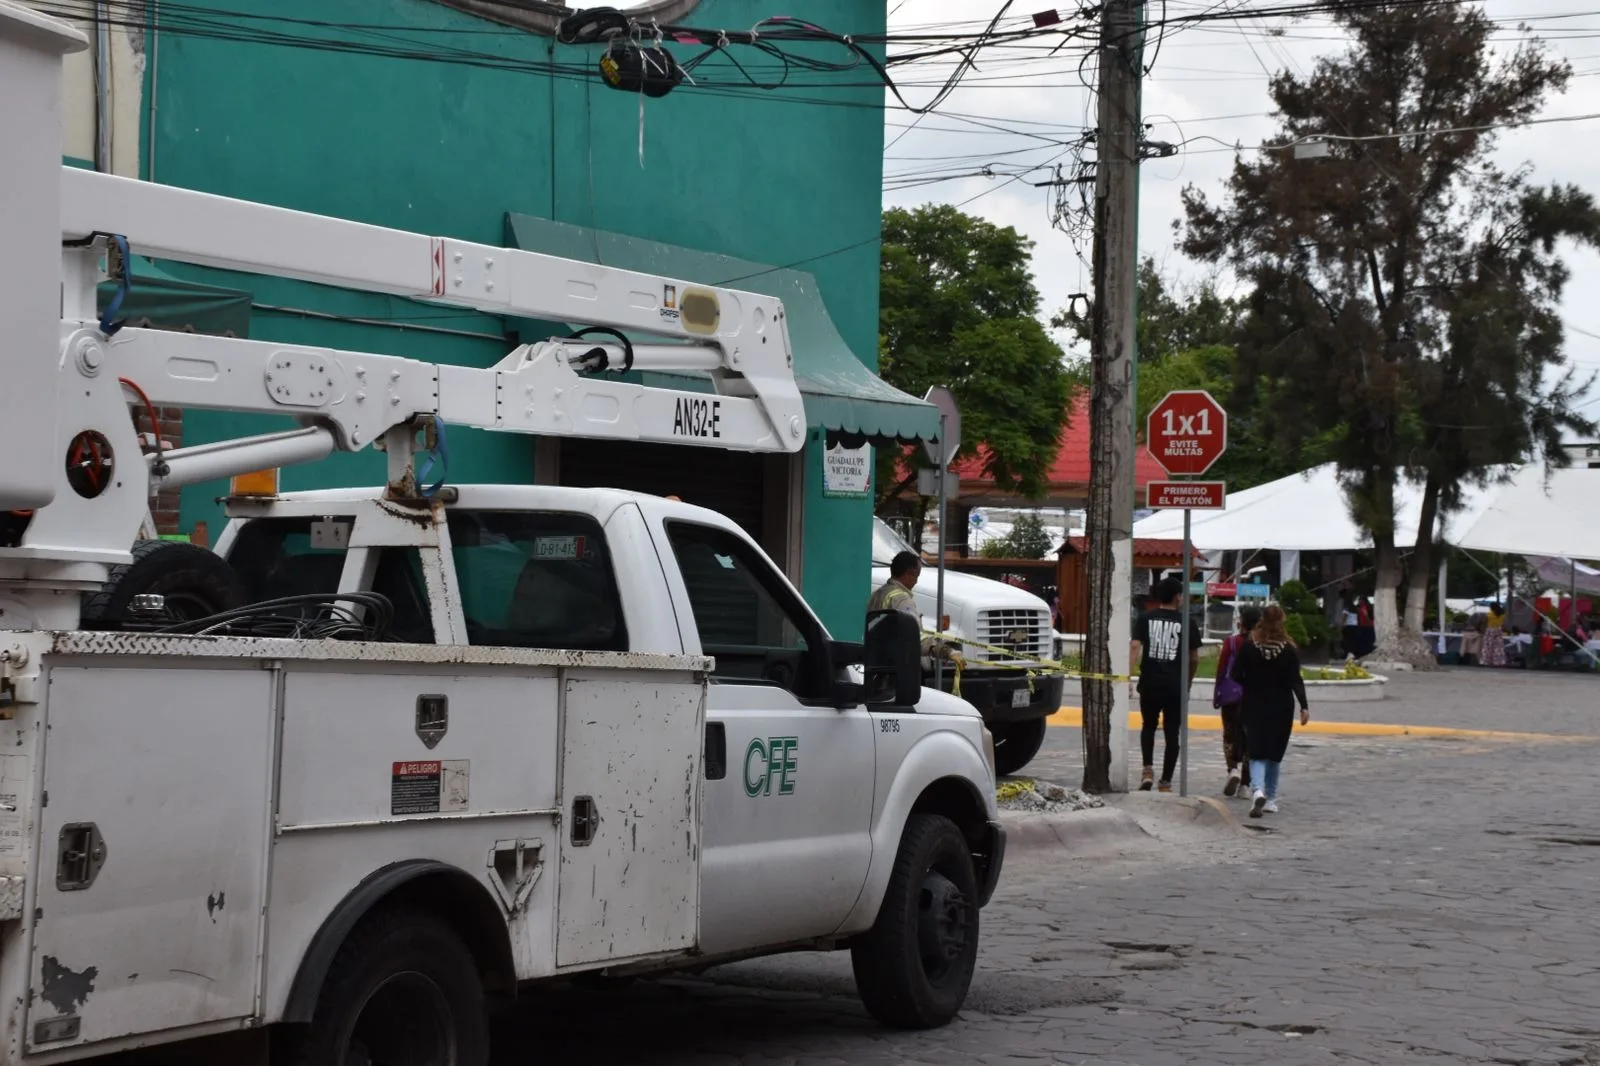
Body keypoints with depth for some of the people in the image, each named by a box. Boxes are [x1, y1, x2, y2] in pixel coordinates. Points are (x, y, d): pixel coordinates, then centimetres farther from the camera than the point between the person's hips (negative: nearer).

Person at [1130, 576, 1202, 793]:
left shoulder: (1145, 619, 2)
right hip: (1175, 686, -1)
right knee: (1172, 734, 7)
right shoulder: (1187, 622, 0)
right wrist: (1188, 680, 20)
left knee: (1148, 727, 20)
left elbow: (1135, 647, -9)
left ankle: (1148, 770, 2)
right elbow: (1194, 658, 5)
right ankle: (1166, 782, 7)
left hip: (1150, 684, 1)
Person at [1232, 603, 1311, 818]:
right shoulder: (1288, 649, -8)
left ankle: (1258, 790, -25)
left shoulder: (1249, 646, -7)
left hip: (1254, 708, 0)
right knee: (1275, 754, 14)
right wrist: (1304, 706, -10)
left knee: (1257, 753, 1)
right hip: (1281, 709, 0)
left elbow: (1237, 676, -6)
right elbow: (1296, 680, -12)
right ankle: (1270, 800, 21)